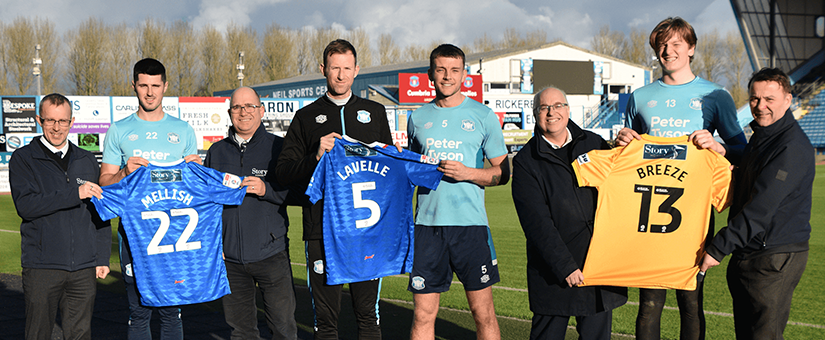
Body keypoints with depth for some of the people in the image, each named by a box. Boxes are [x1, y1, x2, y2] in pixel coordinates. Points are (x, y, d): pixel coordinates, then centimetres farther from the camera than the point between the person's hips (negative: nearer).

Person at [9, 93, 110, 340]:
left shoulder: (87, 161, 14)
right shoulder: (23, 159, 2)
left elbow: (101, 215, 16)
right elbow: (25, 204, -13)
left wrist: (102, 257, 10)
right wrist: (74, 194, -19)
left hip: (84, 267, 3)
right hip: (41, 266, -3)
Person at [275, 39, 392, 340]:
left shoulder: (375, 112, 16)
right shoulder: (306, 117, 11)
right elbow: (283, 172, 3)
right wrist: (316, 157, -14)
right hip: (321, 230, -1)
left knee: (368, 315, 3)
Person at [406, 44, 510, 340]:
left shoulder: (483, 116, 4)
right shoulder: (417, 118, 12)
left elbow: (503, 173, 5)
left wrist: (468, 173, -10)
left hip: (470, 223, -2)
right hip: (427, 224, 2)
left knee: (483, 313, 2)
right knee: (423, 315, 2)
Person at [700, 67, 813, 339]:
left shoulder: (792, 147, -18)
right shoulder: (759, 138, 14)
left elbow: (761, 208, -24)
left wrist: (719, 248, -24)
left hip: (776, 258, -10)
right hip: (747, 254, 10)